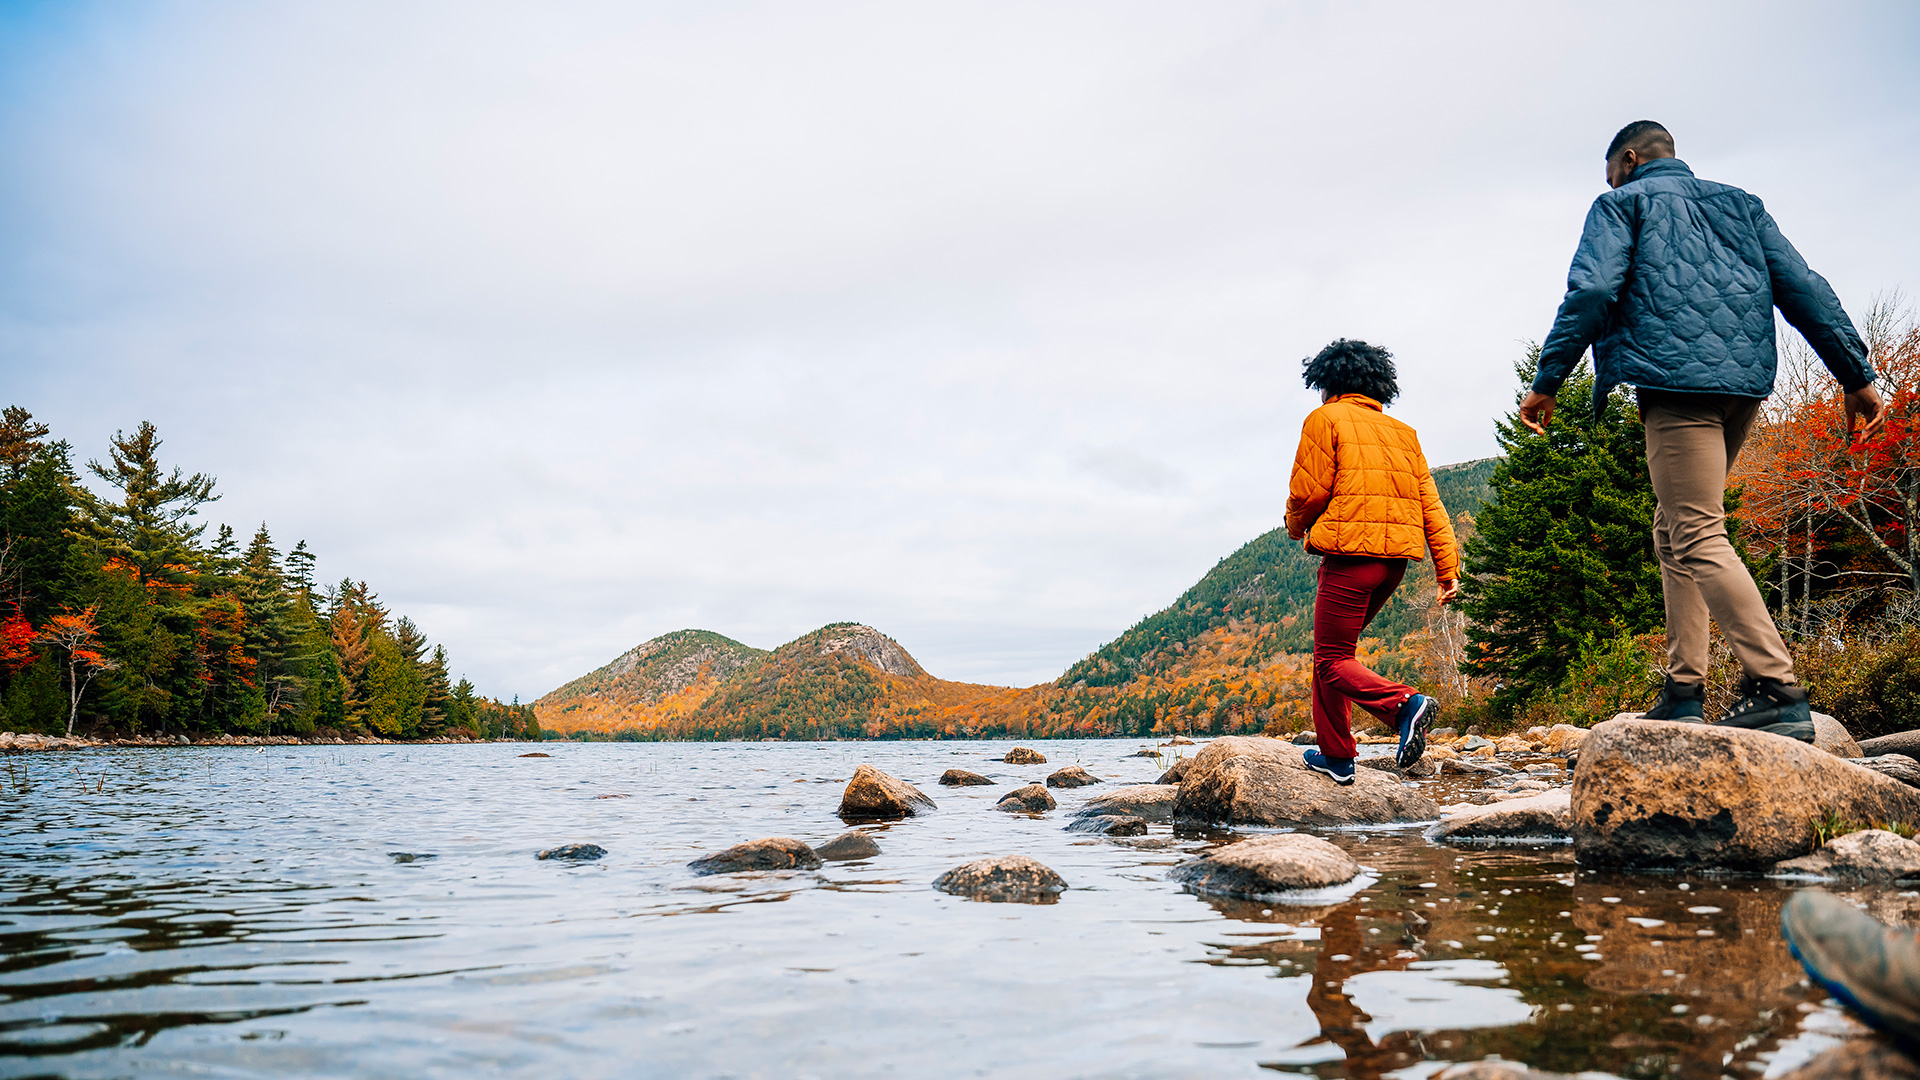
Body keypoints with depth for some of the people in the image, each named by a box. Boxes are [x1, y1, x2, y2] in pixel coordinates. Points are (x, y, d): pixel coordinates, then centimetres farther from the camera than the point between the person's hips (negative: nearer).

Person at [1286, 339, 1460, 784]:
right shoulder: (1402, 432, 18)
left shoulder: (1326, 419, 0)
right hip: (1395, 559, 7)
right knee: (1333, 649, 19)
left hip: (1349, 554, -7)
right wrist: (1448, 569, 6)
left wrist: (1296, 525, 14)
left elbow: (1308, 491, -8)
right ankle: (1335, 754, 20)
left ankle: (1406, 704, -25)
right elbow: (1430, 504, 10)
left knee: (1333, 661, -2)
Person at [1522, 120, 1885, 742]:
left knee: (1699, 539, -11)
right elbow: (1804, 289, 17)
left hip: (1677, 380, -7)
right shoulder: (1740, 204, 26)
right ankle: (1683, 690, 11)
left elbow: (1592, 290, -8)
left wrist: (1547, 381, -6)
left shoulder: (1622, 204, 10)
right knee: (1676, 530, 14)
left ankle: (1777, 693, -20)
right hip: (1744, 385, 7)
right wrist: (1857, 376, 14)